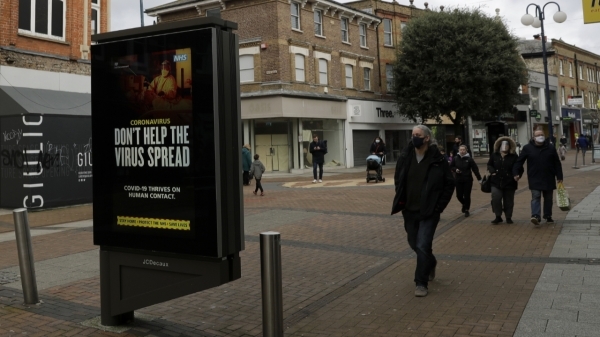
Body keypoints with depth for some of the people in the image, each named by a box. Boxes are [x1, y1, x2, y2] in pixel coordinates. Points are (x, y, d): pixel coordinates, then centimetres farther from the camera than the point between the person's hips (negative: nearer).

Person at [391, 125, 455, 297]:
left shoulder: (437, 160, -12)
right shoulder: (405, 157, -2)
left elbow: (449, 184, -4)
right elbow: (398, 180, 13)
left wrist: (439, 206, -8)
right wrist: (400, 200, 5)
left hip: (429, 211, -5)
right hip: (409, 210, 5)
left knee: (423, 246, -9)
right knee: (414, 243, 18)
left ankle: (421, 283, 3)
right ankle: (431, 263, 47)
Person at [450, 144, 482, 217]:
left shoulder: (469, 159, -7)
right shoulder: (456, 159, -1)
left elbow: (475, 169, -5)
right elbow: (451, 167, 12)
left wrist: (479, 179, -7)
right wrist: (455, 169, -9)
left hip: (468, 180, -2)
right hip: (458, 180, 2)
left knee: (467, 196, 0)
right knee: (459, 195, 4)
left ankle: (466, 210, 16)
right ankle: (464, 204, 36)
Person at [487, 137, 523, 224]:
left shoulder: (514, 156, -2)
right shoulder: (494, 155, 4)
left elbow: (520, 168, 2)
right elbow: (489, 165, 16)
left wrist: (518, 175, -17)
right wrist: (492, 171, -4)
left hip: (509, 183, -1)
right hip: (496, 182, 1)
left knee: (508, 201, 7)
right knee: (496, 198, -13)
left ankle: (508, 217, 23)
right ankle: (498, 216, 1)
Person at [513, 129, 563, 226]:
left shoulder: (550, 148, 4)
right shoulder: (527, 148, 0)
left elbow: (557, 164, 7)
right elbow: (519, 161, 1)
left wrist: (559, 177, 4)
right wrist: (515, 173, -9)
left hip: (548, 179, 3)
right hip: (534, 179, -2)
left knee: (548, 198, 11)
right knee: (536, 197, -12)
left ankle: (548, 216, 23)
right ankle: (535, 216, -22)